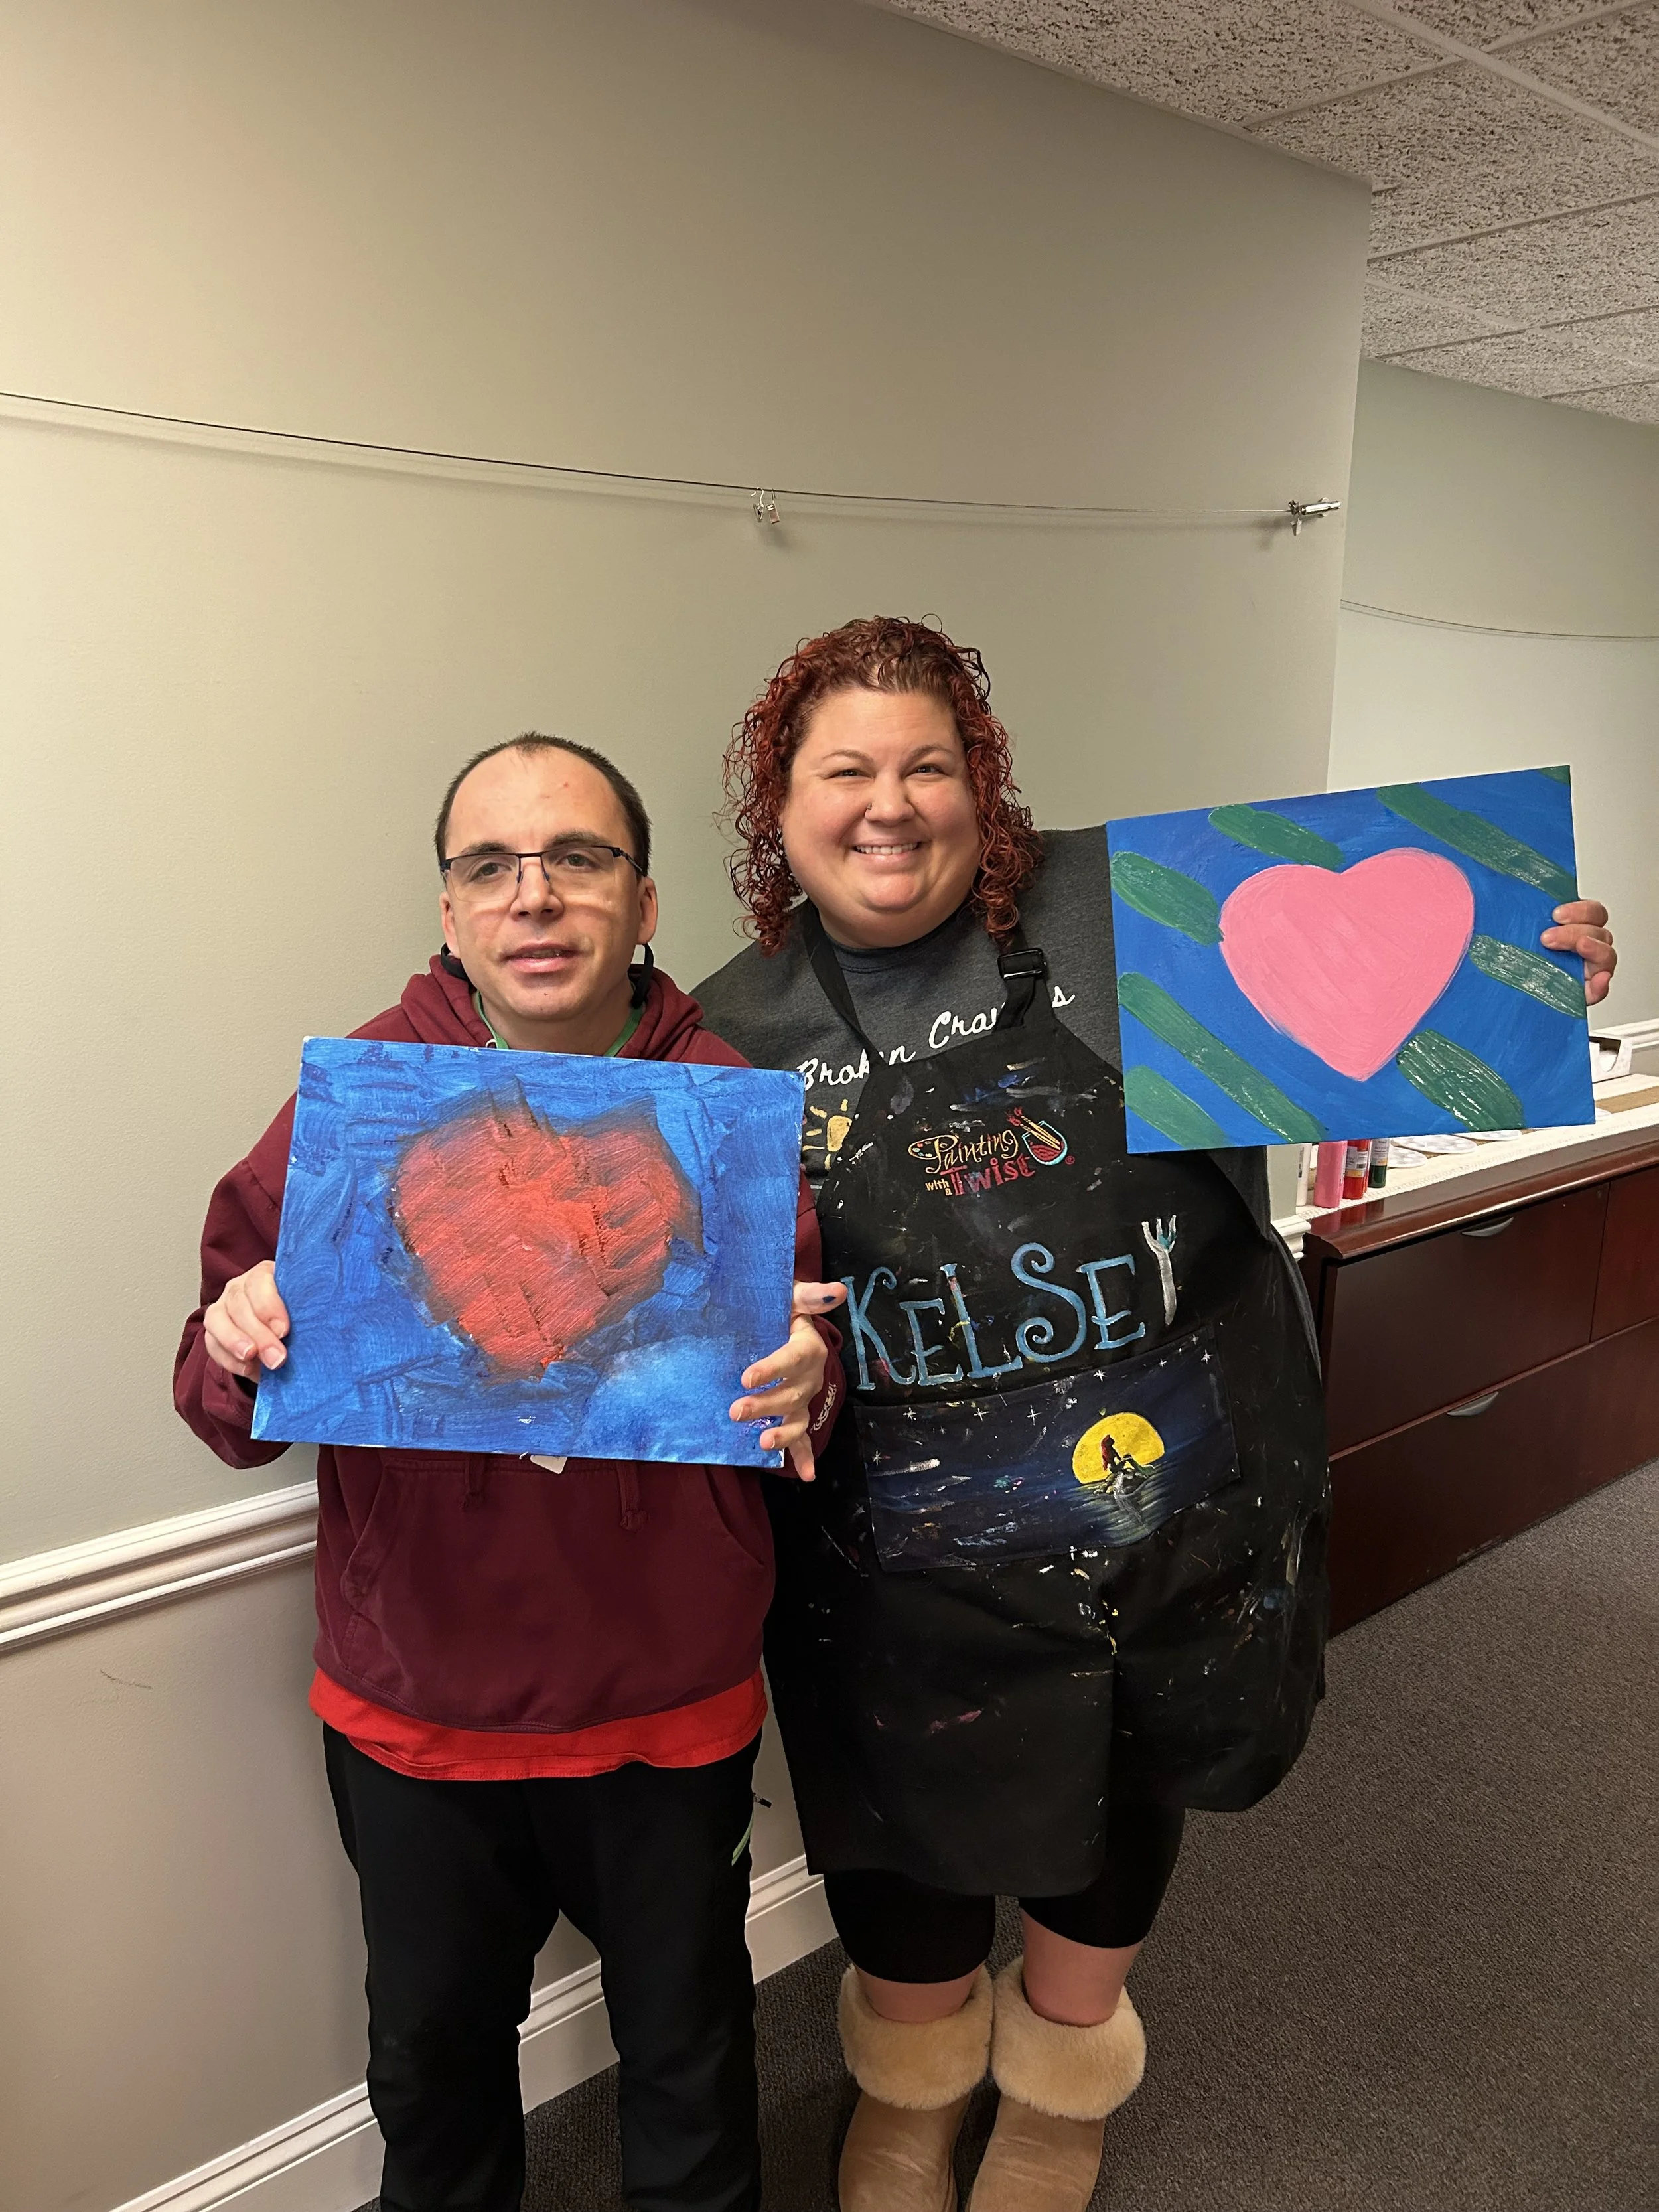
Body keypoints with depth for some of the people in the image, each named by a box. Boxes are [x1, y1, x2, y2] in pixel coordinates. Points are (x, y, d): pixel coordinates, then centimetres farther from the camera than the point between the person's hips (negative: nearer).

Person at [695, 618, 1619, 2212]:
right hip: (908, 1581, 0)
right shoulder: (732, 1036, -5)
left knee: (1112, 1844, 25)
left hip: (1175, 1530, 1)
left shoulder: (1127, 908, -9)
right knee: (910, 1857, 22)